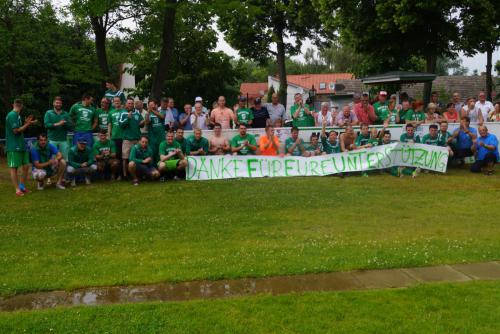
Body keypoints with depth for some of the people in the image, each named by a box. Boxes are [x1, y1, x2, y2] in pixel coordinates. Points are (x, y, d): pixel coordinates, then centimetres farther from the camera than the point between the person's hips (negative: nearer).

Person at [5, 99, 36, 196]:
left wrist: (26, 123, 9)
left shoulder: (17, 115, 12)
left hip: (21, 146, 9)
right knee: (14, 167, 0)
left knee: (26, 166, 10)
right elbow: (16, 131, -17)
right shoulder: (12, 115, -14)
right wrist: (27, 124, -12)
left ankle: (22, 187, 20)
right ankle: (18, 190, 4)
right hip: (14, 147, -9)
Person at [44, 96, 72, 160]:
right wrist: (57, 124, -14)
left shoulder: (66, 114, 12)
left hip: (63, 140, 2)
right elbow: (46, 124, -6)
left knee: (65, 157, -1)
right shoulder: (48, 113, 7)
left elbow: (70, 126, 6)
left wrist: (65, 124, -14)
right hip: (52, 140, -2)